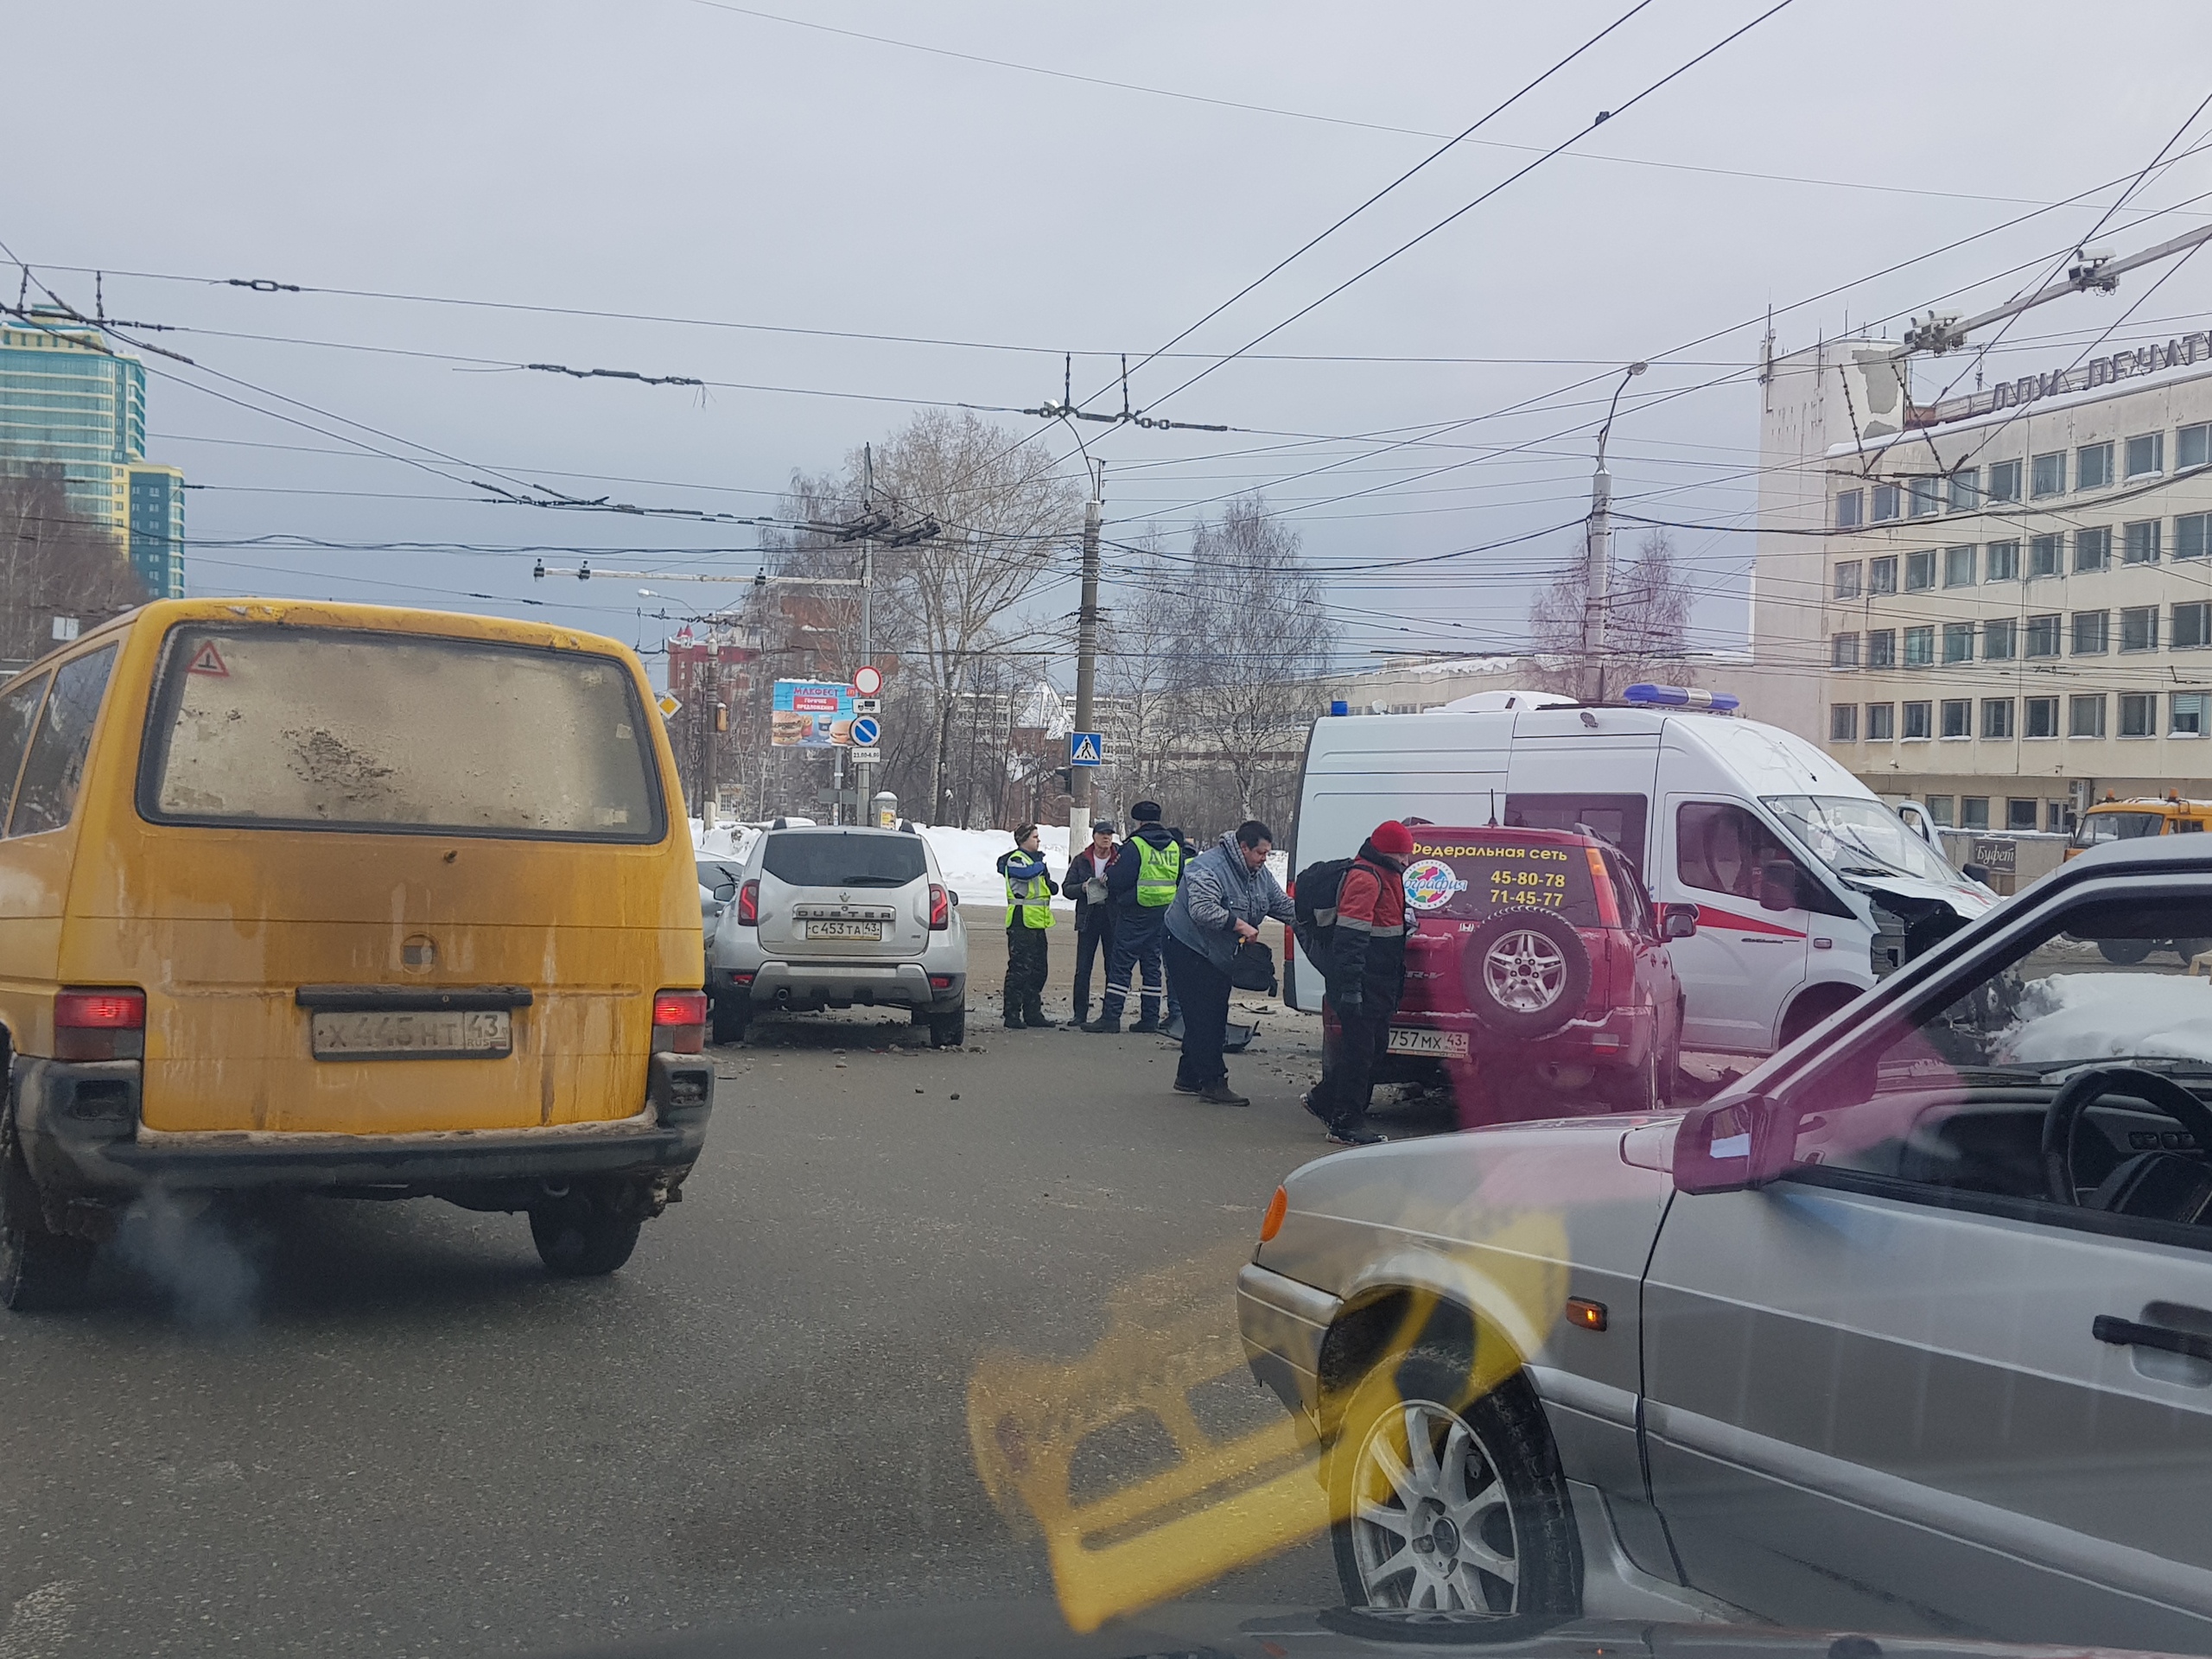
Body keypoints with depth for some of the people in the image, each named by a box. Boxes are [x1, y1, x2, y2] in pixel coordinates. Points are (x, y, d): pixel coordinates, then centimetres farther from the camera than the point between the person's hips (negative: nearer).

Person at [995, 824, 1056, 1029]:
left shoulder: (1034, 859, 22)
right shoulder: (1016, 859, -8)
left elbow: (1049, 886, 28)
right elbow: (1025, 872, -31)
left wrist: (1049, 885, 4)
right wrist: (1041, 866, -12)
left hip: (1036, 923, 10)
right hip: (1021, 922, -10)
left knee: (1038, 970, 12)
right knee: (1020, 969, -10)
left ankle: (1033, 1014, 20)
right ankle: (1012, 1016, -7)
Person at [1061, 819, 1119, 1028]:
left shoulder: (1121, 858, 1)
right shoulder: (1081, 860, 8)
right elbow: (1066, 889, 7)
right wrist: (1083, 888, -11)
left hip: (1112, 918, -1)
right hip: (1088, 918, 1)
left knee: (1113, 967, 1)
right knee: (1083, 969, 0)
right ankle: (1080, 1013, 6)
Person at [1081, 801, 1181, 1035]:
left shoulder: (1135, 845, -12)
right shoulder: (1174, 846, 10)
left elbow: (1119, 880, -16)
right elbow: (1181, 881, 15)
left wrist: (1108, 878, 3)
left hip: (1136, 912, -7)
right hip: (1165, 911, 7)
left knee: (1120, 963, -4)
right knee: (1152, 962, 13)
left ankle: (1110, 1017, -8)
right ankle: (1150, 1017, 12)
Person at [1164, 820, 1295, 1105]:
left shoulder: (1261, 875, 6)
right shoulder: (1209, 868, -24)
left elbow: (1282, 904, 11)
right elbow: (1201, 909, -35)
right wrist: (1238, 924, -36)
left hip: (1219, 956, 10)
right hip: (1189, 950, -10)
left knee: (1214, 1018, 12)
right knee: (1203, 1016, -11)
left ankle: (1189, 1076, 22)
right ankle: (1213, 1081, -11)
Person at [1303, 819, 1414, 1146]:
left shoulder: (1387, 874, 16)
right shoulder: (1365, 877, -17)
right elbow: (1351, 935, -23)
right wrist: (1351, 985, -27)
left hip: (1380, 984, 10)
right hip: (1362, 984, -10)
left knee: (1375, 1048, 14)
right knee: (1359, 1050, -5)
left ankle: (1324, 1100, 28)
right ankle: (1347, 1125, 1)